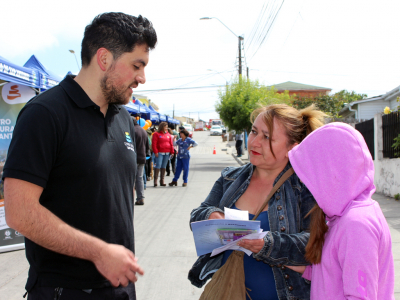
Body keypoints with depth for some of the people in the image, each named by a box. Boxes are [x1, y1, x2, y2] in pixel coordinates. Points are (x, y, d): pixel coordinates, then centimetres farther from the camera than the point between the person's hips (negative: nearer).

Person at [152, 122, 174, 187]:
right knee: (158, 165, -12)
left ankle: (162, 180, 11)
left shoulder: (168, 135, 15)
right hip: (159, 153, -5)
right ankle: (155, 180, -9)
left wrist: (172, 152, 9)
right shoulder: (156, 134, 0)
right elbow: (154, 144, -6)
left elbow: (171, 144, 16)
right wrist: (155, 152, -13)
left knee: (163, 166, 8)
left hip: (167, 153, 5)